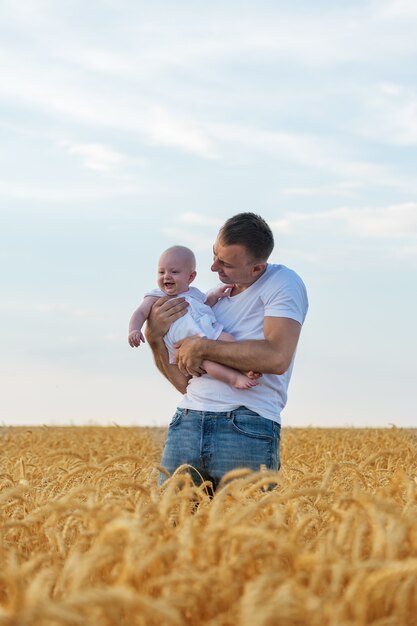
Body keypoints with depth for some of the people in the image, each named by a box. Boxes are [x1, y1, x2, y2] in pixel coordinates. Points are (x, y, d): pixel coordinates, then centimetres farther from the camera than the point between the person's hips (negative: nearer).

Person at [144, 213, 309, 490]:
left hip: (247, 428, -5)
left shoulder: (284, 283, 1)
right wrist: (155, 338, 3)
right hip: (188, 423, 5)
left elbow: (277, 357, -17)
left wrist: (204, 347, -10)